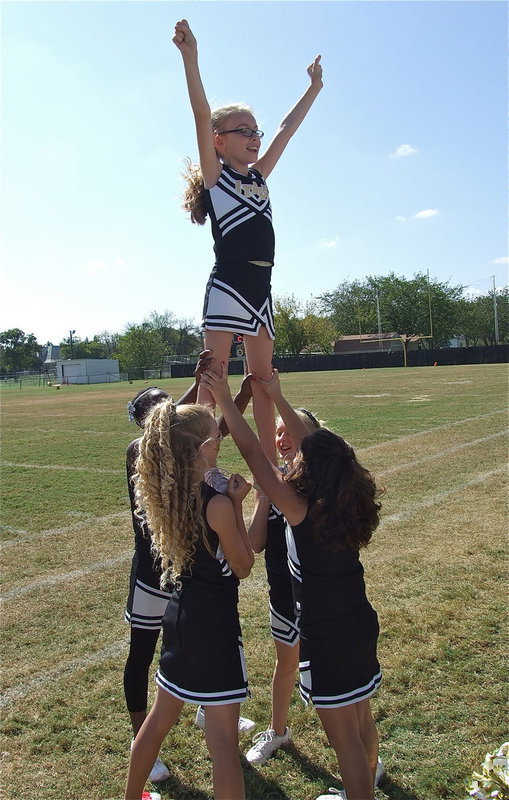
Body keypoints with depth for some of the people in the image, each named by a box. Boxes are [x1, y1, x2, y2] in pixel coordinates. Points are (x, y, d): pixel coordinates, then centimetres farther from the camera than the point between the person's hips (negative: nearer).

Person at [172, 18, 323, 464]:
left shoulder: (259, 177, 20)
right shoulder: (214, 175, 3)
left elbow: (287, 129, 28)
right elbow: (202, 116, -9)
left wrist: (314, 88, 35)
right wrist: (190, 57, -19)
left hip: (261, 288, 7)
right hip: (228, 285, -7)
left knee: (263, 378, 7)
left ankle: (270, 465, 13)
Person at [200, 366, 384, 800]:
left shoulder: (300, 510, -24)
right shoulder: (349, 502, -6)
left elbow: (253, 451, -19)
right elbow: (316, 445, 5)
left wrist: (226, 401, -10)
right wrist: (277, 398, 11)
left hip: (326, 641, -8)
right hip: (361, 626, 8)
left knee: (344, 736, 10)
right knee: (362, 718, 27)